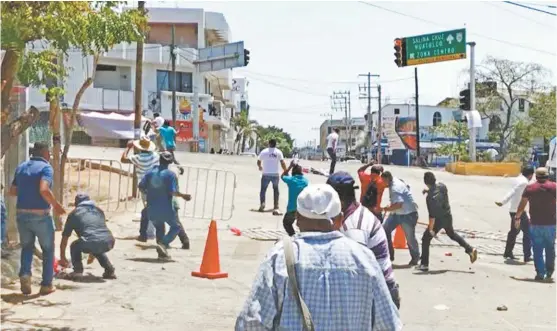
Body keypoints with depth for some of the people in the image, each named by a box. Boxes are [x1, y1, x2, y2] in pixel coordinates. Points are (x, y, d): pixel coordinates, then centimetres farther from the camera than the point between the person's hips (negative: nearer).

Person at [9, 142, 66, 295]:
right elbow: (44, 190, -25)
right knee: (48, 250, 13)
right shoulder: (46, 167, -10)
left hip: (22, 214, 5)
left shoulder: (21, 167, 10)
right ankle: (46, 285, 14)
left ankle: (25, 274, 0)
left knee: (27, 247, 23)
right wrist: (56, 205, -13)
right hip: (40, 215, -5)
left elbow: (12, 191, 15)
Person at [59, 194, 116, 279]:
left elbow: (65, 238, 28)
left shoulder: (74, 213, 22)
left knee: (74, 247, 27)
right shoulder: (99, 211, 32)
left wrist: (62, 258, 43)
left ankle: (78, 271, 11)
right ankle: (109, 270, 21)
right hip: (109, 243, 4)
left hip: (90, 243, -4)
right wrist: (92, 253, 59)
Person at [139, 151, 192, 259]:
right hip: (166, 209, -4)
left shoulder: (150, 173, 3)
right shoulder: (171, 174, -9)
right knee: (176, 227, 12)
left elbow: (141, 187, 0)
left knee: (159, 227, 24)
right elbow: (173, 192, -18)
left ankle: (162, 252, 19)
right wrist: (183, 195, -3)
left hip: (152, 209, 5)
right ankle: (163, 243, -11)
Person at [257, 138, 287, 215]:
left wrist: (260, 167, 30)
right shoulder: (278, 152, -2)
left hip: (266, 174, -1)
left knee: (263, 189, 12)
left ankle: (262, 203, -10)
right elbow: (282, 163, -9)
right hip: (275, 174, 1)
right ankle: (276, 207, 10)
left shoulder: (264, 151, -1)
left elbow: (258, 162, 9)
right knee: (275, 190, 16)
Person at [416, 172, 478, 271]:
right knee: (452, 234, 33)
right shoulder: (442, 186, -6)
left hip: (439, 219, -8)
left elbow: (432, 215, -28)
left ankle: (424, 265, 4)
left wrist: (430, 229, -21)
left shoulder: (430, 197, -29)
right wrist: (428, 191, 7)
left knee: (426, 239, 3)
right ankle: (470, 249, 35)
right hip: (448, 216, 8)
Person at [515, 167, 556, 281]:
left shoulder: (530, 188, -1)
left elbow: (522, 205, 3)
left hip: (535, 224, -1)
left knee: (537, 250, 5)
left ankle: (540, 273, 1)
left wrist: (517, 217, 15)